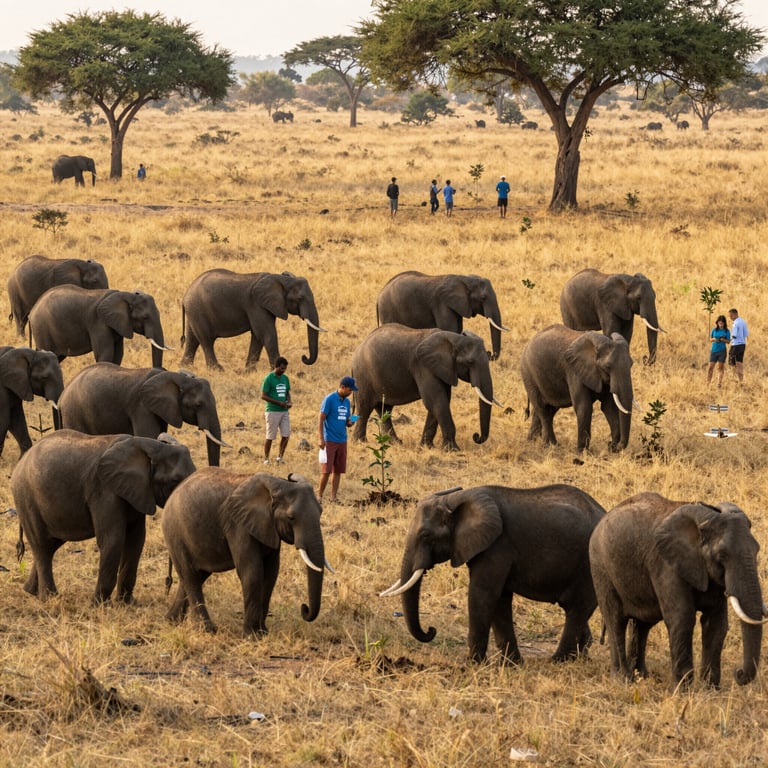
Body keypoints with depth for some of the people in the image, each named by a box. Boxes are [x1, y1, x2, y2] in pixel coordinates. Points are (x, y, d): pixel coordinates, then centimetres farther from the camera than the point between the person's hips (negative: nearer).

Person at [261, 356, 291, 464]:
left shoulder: (285, 378, 12)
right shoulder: (269, 379, -9)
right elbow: (263, 396, -11)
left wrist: (289, 402, -1)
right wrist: (279, 403, -17)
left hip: (284, 411, 6)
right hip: (272, 411, -6)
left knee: (286, 435, 1)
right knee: (270, 437, -1)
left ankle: (280, 457, 16)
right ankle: (266, 459, 10)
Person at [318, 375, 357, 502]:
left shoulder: (347, 402, 12)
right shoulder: (329, 399, -9)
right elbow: (321, 420, -10)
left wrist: (350, 422, -5)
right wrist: (321, 439, -16)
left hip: (342, 441, 6)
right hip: (330, 441, -6)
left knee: (338, 470, 6)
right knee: (326, 470, -7)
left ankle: (333, 497, 11)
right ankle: (319, 495, 3)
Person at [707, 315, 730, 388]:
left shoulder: (726, 331, 0)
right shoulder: (714, 330, 7)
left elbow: (728, 341, -1)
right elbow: (710, 339, 13)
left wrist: (723, 340, -20)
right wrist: (714, 339, -9)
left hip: (722, 351, -2)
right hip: (714, 350, 2)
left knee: (720, 368, -3)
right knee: (711, 367, 0)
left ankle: (719, 383, -5)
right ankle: (708, 383, 4)